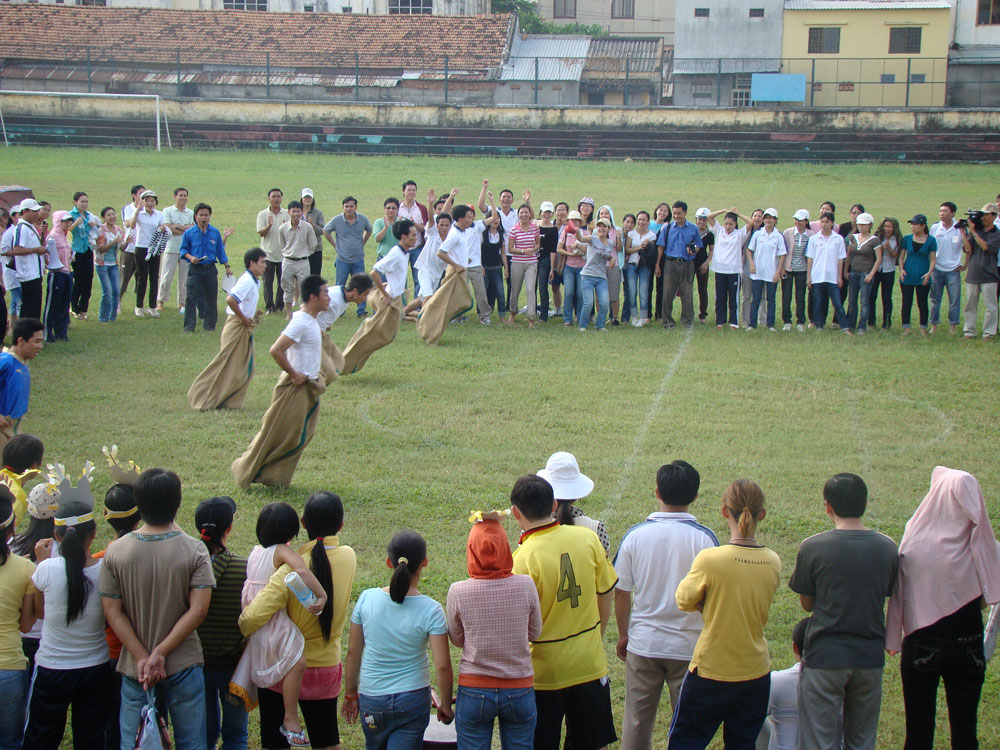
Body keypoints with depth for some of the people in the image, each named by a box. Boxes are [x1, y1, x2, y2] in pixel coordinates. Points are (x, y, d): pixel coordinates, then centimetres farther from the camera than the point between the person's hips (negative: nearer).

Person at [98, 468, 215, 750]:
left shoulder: (115, 552, -7)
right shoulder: (194, 550, -12)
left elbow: (112, 613, -7)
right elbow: (198, 610, -16)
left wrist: (142, 658, -9)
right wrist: (159, 654, -15)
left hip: (134, 668, 1)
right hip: (184, 664, -1)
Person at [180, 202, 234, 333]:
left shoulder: (215, 233, 5)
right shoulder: (189, 233, -1)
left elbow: (220, 251, 12)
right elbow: (183, 249, 6)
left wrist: (227, 267, 11)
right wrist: (190, 257, -14)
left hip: (210, 269, 3)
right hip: (195, 270, -2)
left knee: (211, 298, 7)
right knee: (191, 297, -8)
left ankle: (209, 325, 18)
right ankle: (189, 326, -5)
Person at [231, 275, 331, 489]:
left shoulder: (310, 319, 8)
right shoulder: (301, 323, -22)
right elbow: (276, 350, -30)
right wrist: (293, 374, -19)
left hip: (309, 387, 9)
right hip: (296, 389, -9)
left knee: (300, 437, 12)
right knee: (277, 435, 0)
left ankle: (275, 477, 19)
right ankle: (247, 471, 13)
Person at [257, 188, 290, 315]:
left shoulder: (287, 214, 5)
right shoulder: (263, 214, 2)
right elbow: (260, 233, -7)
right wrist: (269, 225, -27)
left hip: (283, 253, 1)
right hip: (268, 253, -1)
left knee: (282, 281, 5)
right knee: (268, 281, -1)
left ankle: (279, 305, 15)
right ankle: (268, 306, 4)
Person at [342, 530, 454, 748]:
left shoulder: (367, 598, -8)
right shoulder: (431, 610, -14)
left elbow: (353, 651, 0)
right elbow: (442, 665, -15)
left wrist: (350, 694, 13)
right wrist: (445, 705, 1)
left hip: (370, 699, 3)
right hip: (412, 699, -3)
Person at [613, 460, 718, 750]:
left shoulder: (635, 535, -6)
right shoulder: (703, 538, -11)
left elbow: (621, 592, 0)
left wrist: (623, 635, 14)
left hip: (643, 643, 1)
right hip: (688, 646, -1)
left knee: (636, 724, 12)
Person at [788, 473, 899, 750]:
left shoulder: (812, 548, -10)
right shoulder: (888, 547, 0)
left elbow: (807, 603, 1)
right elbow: (886, 596, 10)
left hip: (824, 657, -3)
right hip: (870, 657, 4)